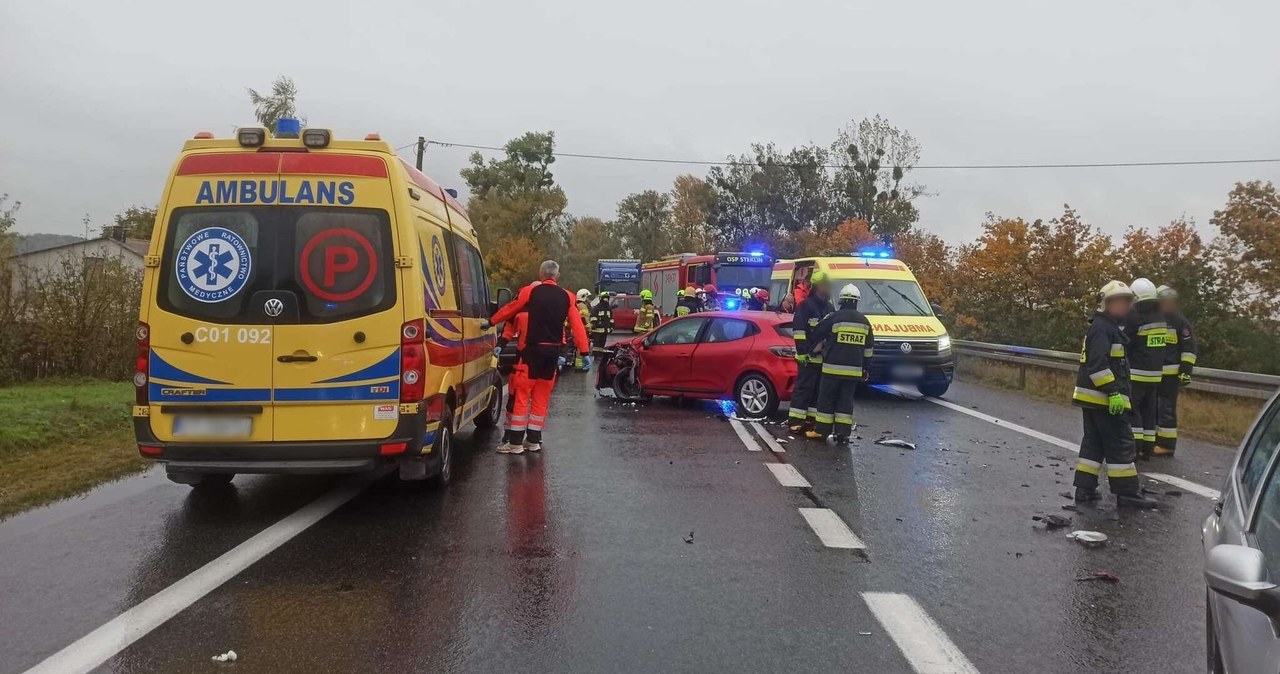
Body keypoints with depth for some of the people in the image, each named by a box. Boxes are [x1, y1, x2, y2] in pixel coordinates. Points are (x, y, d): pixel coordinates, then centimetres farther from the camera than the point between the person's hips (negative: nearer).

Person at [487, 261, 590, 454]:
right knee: (542, 396, 13)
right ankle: (534, 440, 18)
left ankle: (515, 442, -1)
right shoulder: (566, 297, 5)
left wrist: (491, 322, 24)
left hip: (533, 350, -3)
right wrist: (584, 352, 5)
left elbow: (509, 310, 8)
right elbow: (577, 325, 2)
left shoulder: (530, 292, -3)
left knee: (522, 394, 1)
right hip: (553, 351, 4)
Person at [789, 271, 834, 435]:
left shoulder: (830, 309, 17)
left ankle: (811, 419, 17)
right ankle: (795, 421, -4)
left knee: (819, 390, 10)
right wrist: (803, 352, -18)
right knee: (804, 388, -7)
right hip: (809, 357, -8)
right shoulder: (806, 306, -7)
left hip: (825, 358, 8)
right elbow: (798, 330, -13)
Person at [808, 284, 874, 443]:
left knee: (827, 398, 3)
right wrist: (864, 368, 23)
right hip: (854, 369, 4)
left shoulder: (834, 318, -7)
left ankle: (822, 430, 6)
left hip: (833, 367, -4)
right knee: (846, 400, 8)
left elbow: (815, 336, 1)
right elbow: (868, 348, 15)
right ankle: (843, 432, 6)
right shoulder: (864, 321, 8)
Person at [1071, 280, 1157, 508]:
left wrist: (1115, 391, 23)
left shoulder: (1111, 328, 20)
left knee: (1094, 442, 12)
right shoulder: (1102, 328, -13)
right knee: (1120, 443, -5)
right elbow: (1098, 364, -23)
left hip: (1093, 398, 10)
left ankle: (1084, 488, 14)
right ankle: (1127, 492, 0)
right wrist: (1113, 392, -26)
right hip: (1103, 397, -10)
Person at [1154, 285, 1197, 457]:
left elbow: (1189, 348, -5)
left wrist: (1186, 370, -13)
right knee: (1151, 407, 11)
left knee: (1167, 408, -5)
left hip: (1170, 373, -6)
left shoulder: (1180, 322, -4)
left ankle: (1167, 444, -1)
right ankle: (1152, 440, 20)